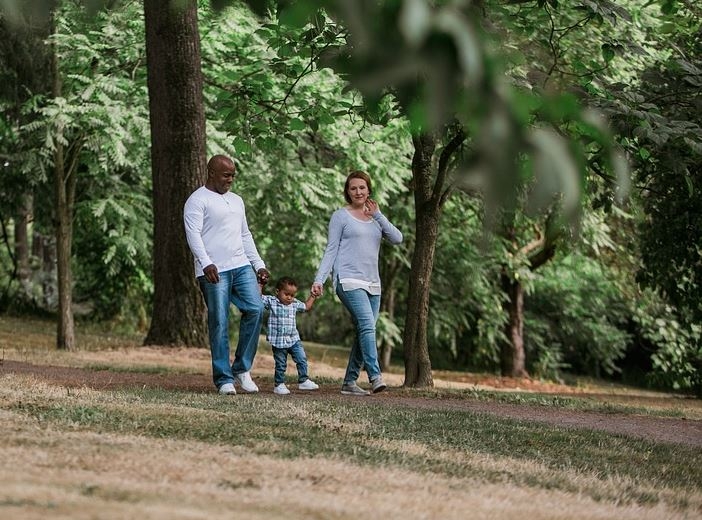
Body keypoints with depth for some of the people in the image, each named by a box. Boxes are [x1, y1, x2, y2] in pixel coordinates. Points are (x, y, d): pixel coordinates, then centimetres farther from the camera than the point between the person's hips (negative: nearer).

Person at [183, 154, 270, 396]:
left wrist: (259, 265, 19)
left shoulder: (236, 201, 22)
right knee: (219, 324, -5)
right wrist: (206, 263, -26)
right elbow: (193, 234, -13)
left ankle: (242, 369, 2)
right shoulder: (197, 200, -1)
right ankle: (224, 379, 0)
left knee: (255, 309, -10)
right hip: (213, 271, -6)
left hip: (242, 267, 6)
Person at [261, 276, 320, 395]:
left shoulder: (294, 304, 9)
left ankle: (303, 381, 6)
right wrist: (260, 285, -13)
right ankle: (279, 385, 14)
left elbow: (306, 307, 26)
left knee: (302, 359, -4)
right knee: (280, 365, 3)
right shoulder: (271, 301, -3)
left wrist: (312, 295, 24)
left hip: (294, 339, 4)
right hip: (278, 341, -4)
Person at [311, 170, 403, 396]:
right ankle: (375, 376, -31)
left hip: (372, 284, 6)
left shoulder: (375, 218, 19)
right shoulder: (341, 216, 5)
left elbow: (397, 238, 4)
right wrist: (319, 280, -5)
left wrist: (378, 215, 2)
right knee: (367, 325, -22)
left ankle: (349, 382, 9)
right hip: (348, 281, -6)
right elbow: (331, 250, 3)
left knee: (364, 332, 3)